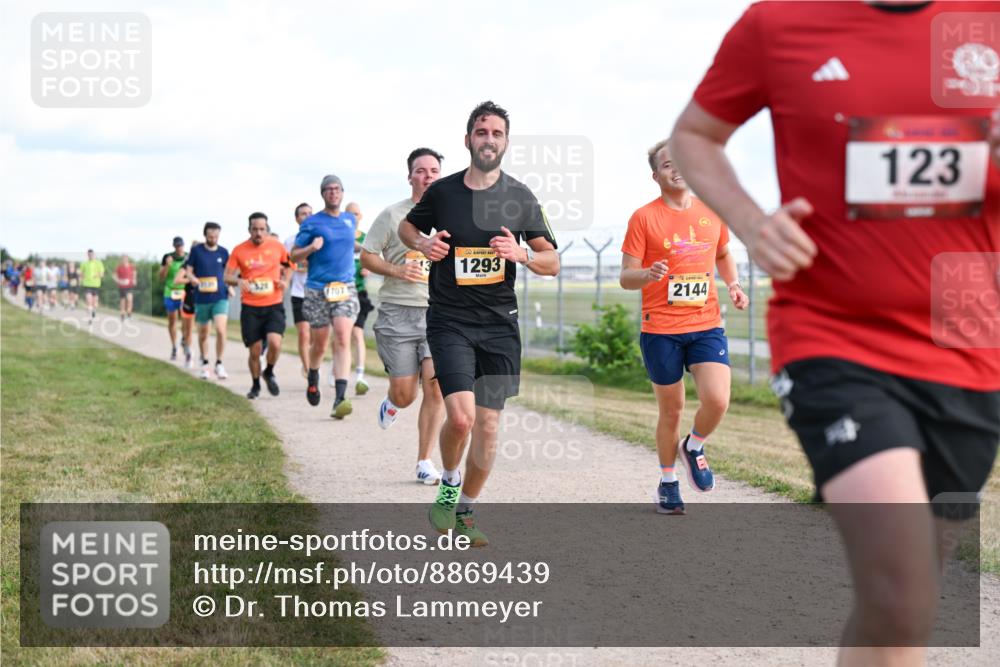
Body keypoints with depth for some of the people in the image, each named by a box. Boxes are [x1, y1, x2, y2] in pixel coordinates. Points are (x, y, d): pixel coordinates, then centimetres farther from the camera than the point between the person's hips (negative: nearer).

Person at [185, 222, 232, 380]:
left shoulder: (223, 252, 5)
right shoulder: (196, 250, 0)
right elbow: (188, 271, 3)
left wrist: (230, 287, 1)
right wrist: (193, 278, -19)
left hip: (220, 297, 0)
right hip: (202, 298, 0)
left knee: (221, 330, -16)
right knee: (203, 333, 9)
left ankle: (219, 364, -2)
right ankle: (205, 364, 28)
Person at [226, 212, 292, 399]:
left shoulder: (277, 246, 1)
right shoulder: (239, 250, 0)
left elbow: (288, 265, 19)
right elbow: (227, 277, 2)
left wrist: (285, 281, -1)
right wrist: (238, 281, -20)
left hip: (274, 305, 0)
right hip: (250, 308, 0)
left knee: (274, 343, -21)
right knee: (254, 351, 2)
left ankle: (269, 373, 10)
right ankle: (255, 385, 27)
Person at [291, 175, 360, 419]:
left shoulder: (350, 220, 12)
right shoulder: (311, 223, 0)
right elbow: (294, 255, 1)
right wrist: (312, 248, -15)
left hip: (345, 288, 2)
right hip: (317, 290, -2)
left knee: (342, 339, -16)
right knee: (319, 344, 7)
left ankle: (340, 399, -22)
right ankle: (313, 379, 40)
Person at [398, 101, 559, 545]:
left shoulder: (520, 198, 2)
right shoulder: (442, 192, 0)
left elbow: (552, 263, 4)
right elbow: (406, 227, 19)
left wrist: (522, 254, -17)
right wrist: (423, 244, -4)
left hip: (500, 325, 2)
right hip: (449, 321, -2)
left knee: (487, 426, 3)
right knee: (461, 417, -18)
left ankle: (465, 513, 21)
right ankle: (448, 484, 12)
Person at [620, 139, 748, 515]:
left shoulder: (713, 212, 8)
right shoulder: (644, 218, -4)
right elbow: (626, 277, -4)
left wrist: (733, 284, 7)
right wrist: (647, 275, -26)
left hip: (706, 325, 2)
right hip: (661, 330, -2)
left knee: (717, 400, -16)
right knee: (671, 410, 5)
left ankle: (694, 447, 17)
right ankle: (668, 483, 27)